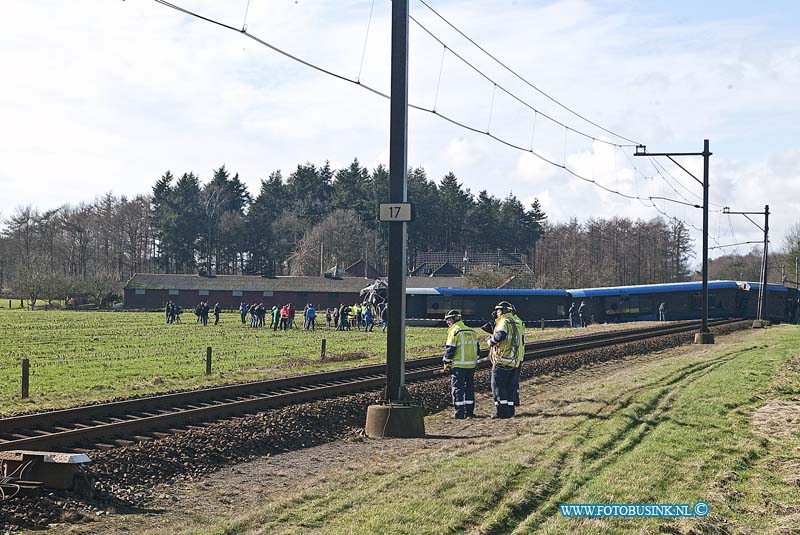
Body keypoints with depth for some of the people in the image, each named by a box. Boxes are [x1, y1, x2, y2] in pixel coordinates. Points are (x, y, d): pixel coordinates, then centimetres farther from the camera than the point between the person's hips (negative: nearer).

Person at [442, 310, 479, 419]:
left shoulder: (454, 332, -8)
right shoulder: (471, 331, 14)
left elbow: (450, 349, -11)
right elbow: (476, 347, 18)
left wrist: (446, 363, -1)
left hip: (458, 365, -7)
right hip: (471, 365, 7)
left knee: (458, 388, -3)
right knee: (469, 388, 13)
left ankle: (459, 413, -5)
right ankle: (469, 411, 15)